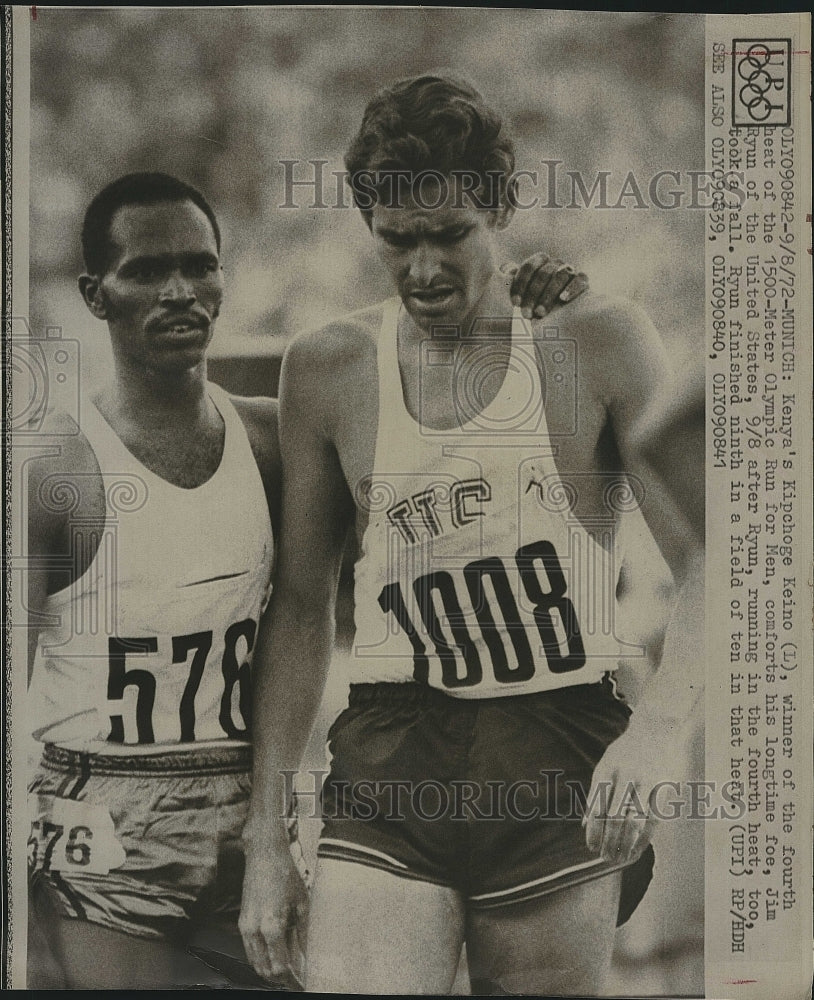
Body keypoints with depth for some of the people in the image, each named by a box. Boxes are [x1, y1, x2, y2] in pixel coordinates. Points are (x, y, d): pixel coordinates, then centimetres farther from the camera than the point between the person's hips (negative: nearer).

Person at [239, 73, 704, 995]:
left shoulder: (600, 347, 0)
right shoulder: (327, 370, 6)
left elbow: (703, 566, -3)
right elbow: (301, 605, 10)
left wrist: (654, 727, -22)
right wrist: (265, 836, 7)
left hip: (560, 769, -1)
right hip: (388, 770, 1)